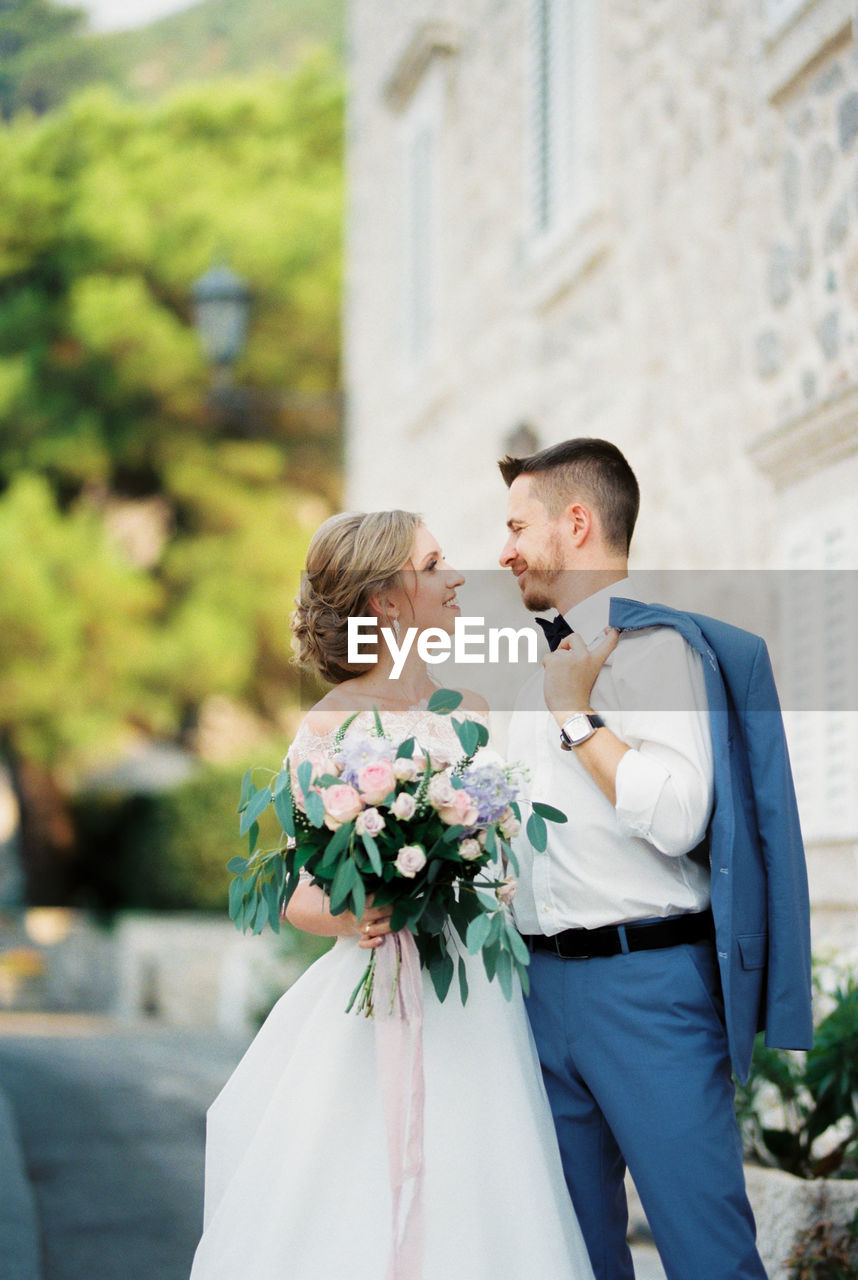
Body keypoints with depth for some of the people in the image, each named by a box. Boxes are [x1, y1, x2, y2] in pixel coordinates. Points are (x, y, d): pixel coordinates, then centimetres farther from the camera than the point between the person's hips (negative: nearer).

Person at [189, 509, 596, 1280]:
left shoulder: (473, 712, 10)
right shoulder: (332, 726, -3)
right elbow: (301, 898, -1)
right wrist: (352, 917, -21)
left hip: (481, 1008, 4)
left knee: (471, 1213, 4)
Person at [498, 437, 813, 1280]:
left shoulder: (657, 646, -8)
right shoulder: (545, 671, 18)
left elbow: (676, 818, -21)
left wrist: (578, 719, -12)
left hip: (645, 985, -8)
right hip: (544, 988, 8)